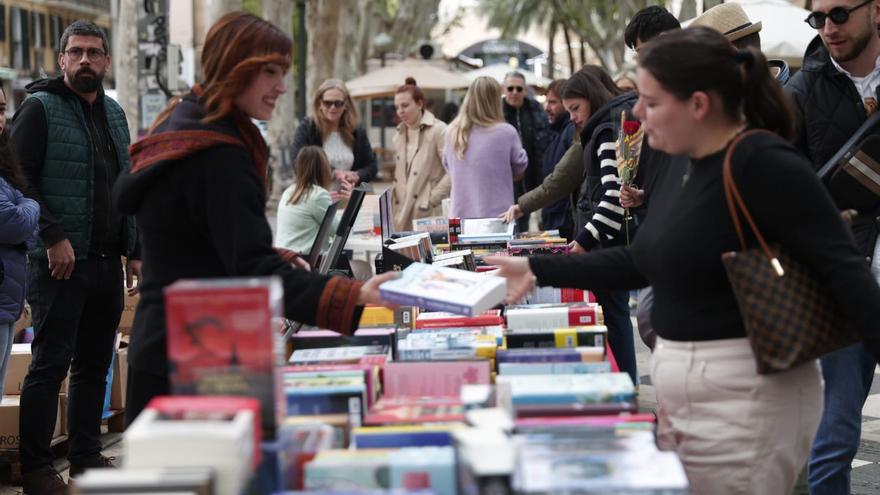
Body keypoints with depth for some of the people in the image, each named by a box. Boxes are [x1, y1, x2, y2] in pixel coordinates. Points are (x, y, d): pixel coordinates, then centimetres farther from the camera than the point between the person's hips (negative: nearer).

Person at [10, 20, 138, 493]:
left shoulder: (114, 113, 16)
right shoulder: (39, 108, -5)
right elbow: (20, 180, -12)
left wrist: (134, 250, 16)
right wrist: (53, 236, -19)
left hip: (107, 261, 7)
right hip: (61, 261, -7)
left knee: (95, 364, 12)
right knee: (51, 364, -4)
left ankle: (87, 455, 22)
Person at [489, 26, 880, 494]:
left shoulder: (764, 164, -18)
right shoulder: (684, 170, 9)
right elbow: (641, 261, 18)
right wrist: (537, 270, 16)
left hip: (744, 395, -9)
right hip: (683, 389, 9)